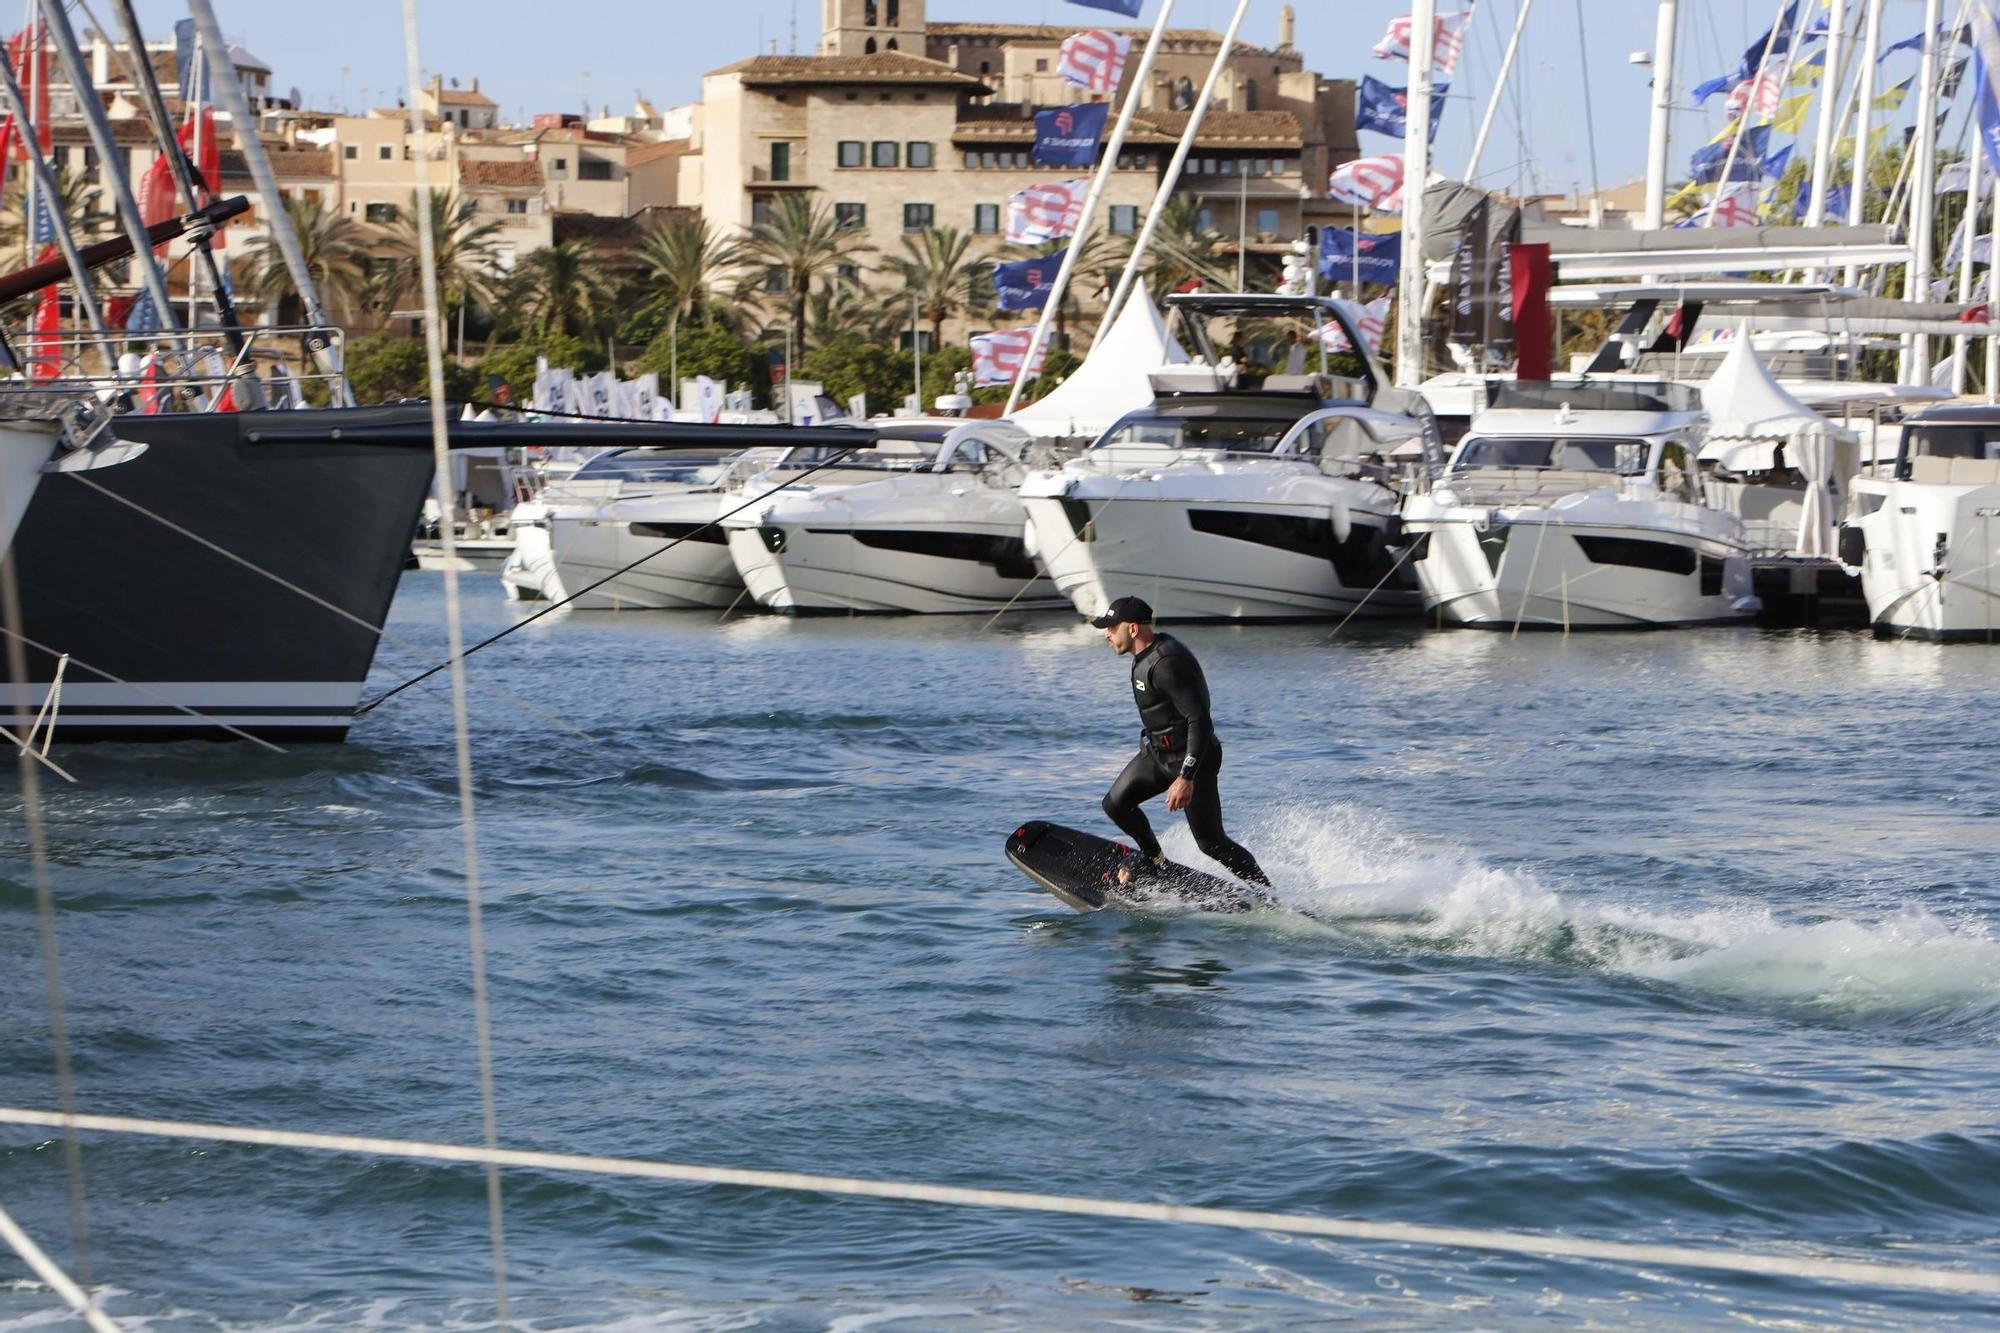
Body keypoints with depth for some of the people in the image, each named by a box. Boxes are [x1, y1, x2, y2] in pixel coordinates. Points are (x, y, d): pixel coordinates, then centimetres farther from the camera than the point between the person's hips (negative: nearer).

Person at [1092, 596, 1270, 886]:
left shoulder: (1166, 664, -27)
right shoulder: (1148, 655, 5)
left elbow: (1199, 720, -30)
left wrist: (1186, 778, -33)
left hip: (1191, 757, -9)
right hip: (1158, 752, 9)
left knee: (1211, 843, -6)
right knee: (1115, 804, 4)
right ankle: (1154, 860, 26)